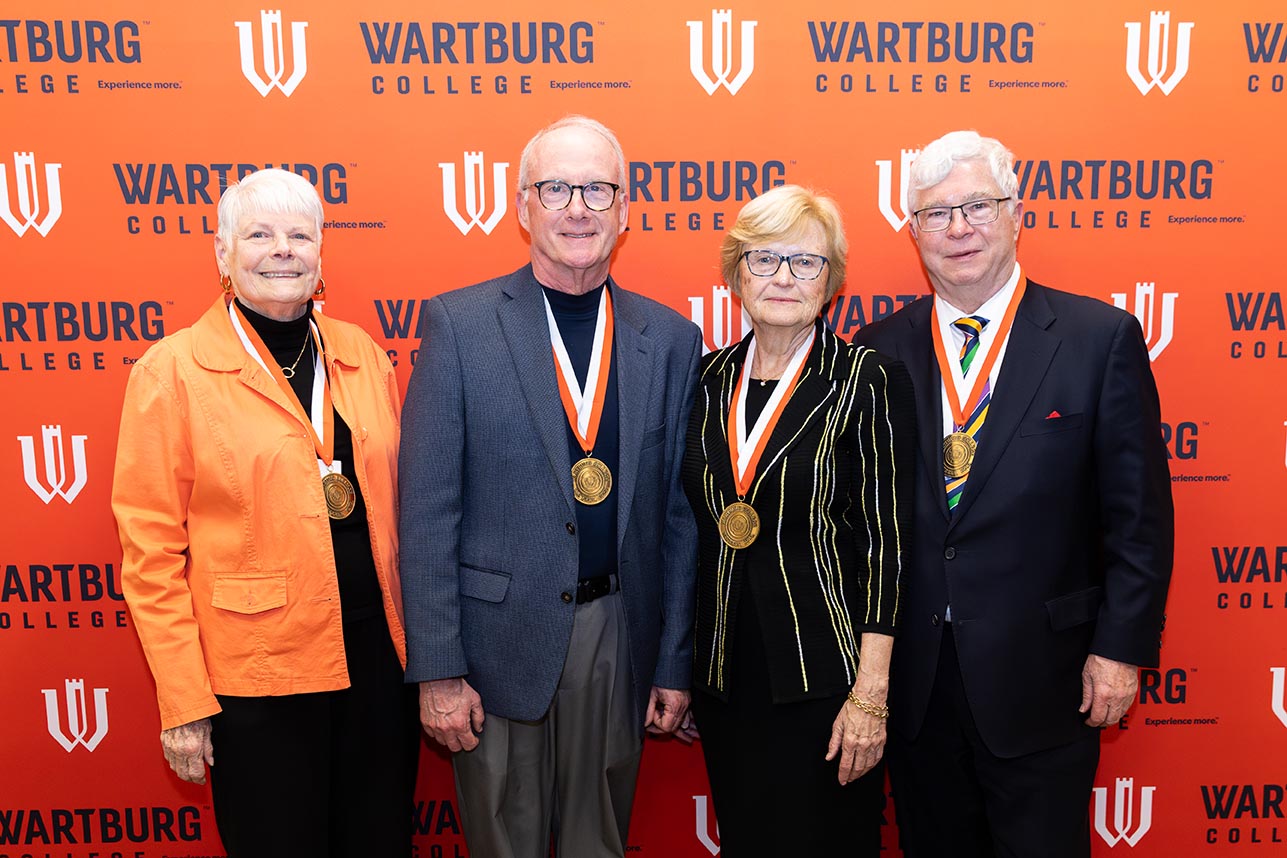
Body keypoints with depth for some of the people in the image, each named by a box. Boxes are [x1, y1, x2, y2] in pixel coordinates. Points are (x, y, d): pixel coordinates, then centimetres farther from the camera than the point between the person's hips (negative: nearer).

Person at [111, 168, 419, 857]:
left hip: (379, 654, 4)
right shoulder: (171, 371, -6)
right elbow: (150, 547, -7)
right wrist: (182, 702, -9)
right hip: (255, 674, -4)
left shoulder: (363, 355, 6)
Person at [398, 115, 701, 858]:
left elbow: (680, 516, 5)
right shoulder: (461, 324, -5)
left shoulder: (671, 339, 2)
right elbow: (427, 509, -7)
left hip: (620, 639, 3)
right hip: (499, 638, -2)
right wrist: (437, 669, -9)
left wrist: (676, 663, 5)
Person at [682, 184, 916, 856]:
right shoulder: (708, 378, 5)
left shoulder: (867, 381, -9)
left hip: (822, 676, -4)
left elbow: (886, 541, -11)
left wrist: (871, 693, -14)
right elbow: (696, 528, 11)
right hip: (725, 677, 5)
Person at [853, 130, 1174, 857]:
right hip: (912, 682, 3)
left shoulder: (1100, 338, -5)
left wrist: (1121, 646, -7)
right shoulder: (878, 351, 1)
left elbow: (1139, 515, -3)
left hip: (1039, 677, -2)